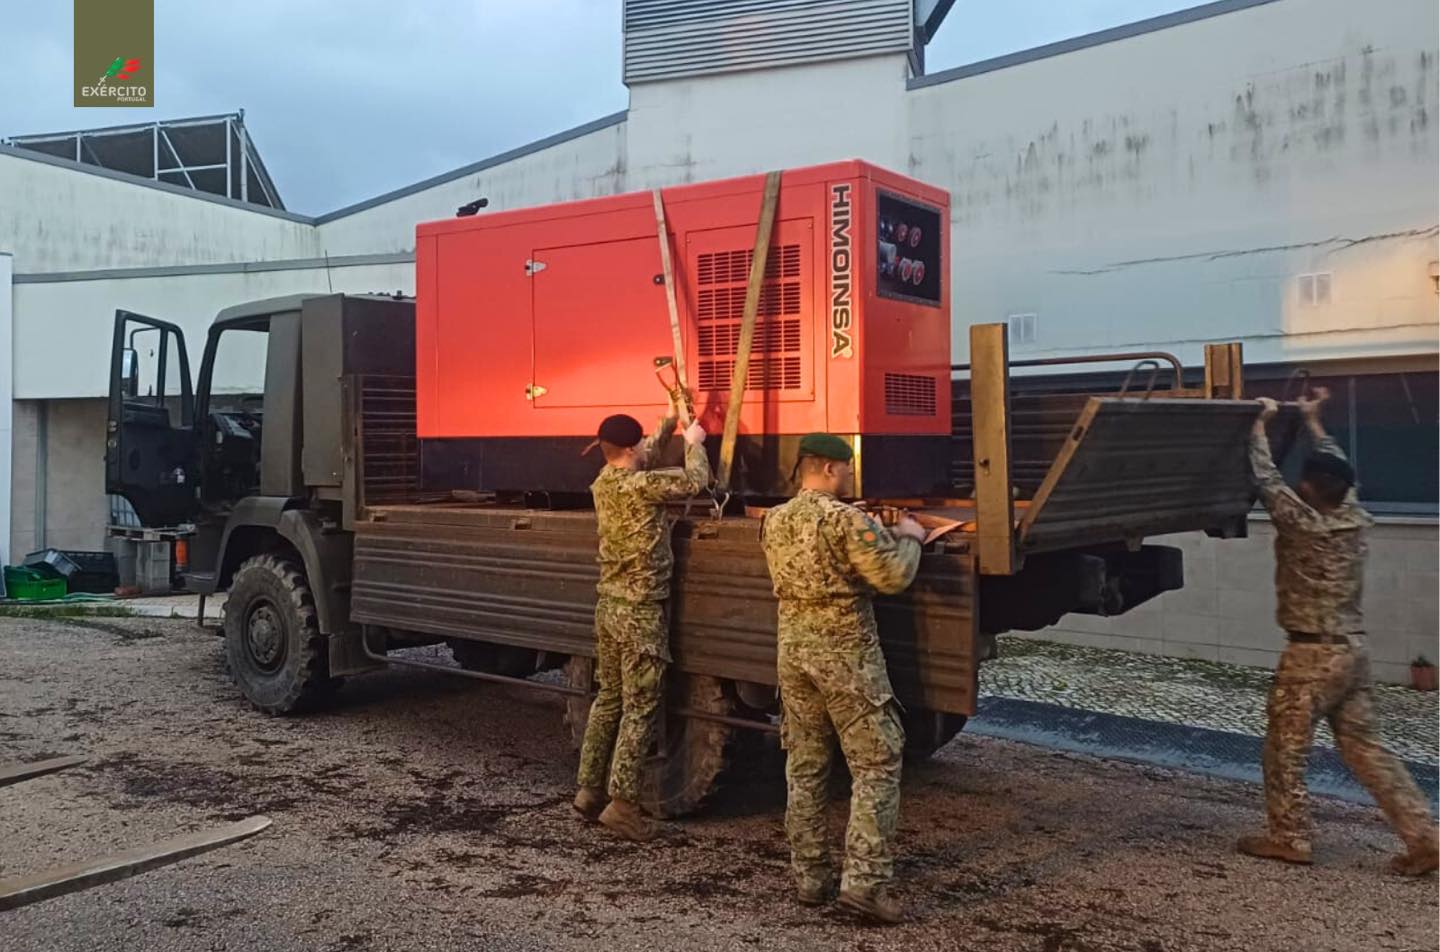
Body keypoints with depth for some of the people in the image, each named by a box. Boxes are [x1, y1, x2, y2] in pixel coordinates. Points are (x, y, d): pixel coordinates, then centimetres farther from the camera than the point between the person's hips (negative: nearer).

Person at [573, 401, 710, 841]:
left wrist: (670, 421, 27)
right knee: (640, 708, -2)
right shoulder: (640, 486, -18)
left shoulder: (603, 482, 7)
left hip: (608, 606, 8)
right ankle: (622, 802, 0)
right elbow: (695, 480, -8)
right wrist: (694, 441, 8)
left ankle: (588, 789, 21)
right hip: (641, 611, -8)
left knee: (608, 699, 16)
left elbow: (648, 457, 25)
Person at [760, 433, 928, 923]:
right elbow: (893, 577, -18)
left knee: (804, 767, 13)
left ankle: (809, 876, 20)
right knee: (877, 766, 2)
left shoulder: (773, 521, 7)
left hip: (793, 650, 7)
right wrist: (908, 538, 1)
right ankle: (864, 881, -1)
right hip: (846, 654, -7)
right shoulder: (846, 519, -16)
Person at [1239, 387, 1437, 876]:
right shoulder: (1356, 519, 2)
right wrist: (1313, 422, 26)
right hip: (1352, 651, 7)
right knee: (1363, 747, 14)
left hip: (1312, 654, -7)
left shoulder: (1303, 523, -17)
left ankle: (1288, 838, 15)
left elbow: (1266, 478, -9)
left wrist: (1260, 424, 2)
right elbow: (1339, 471, 18)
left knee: (1285, 748, 6)